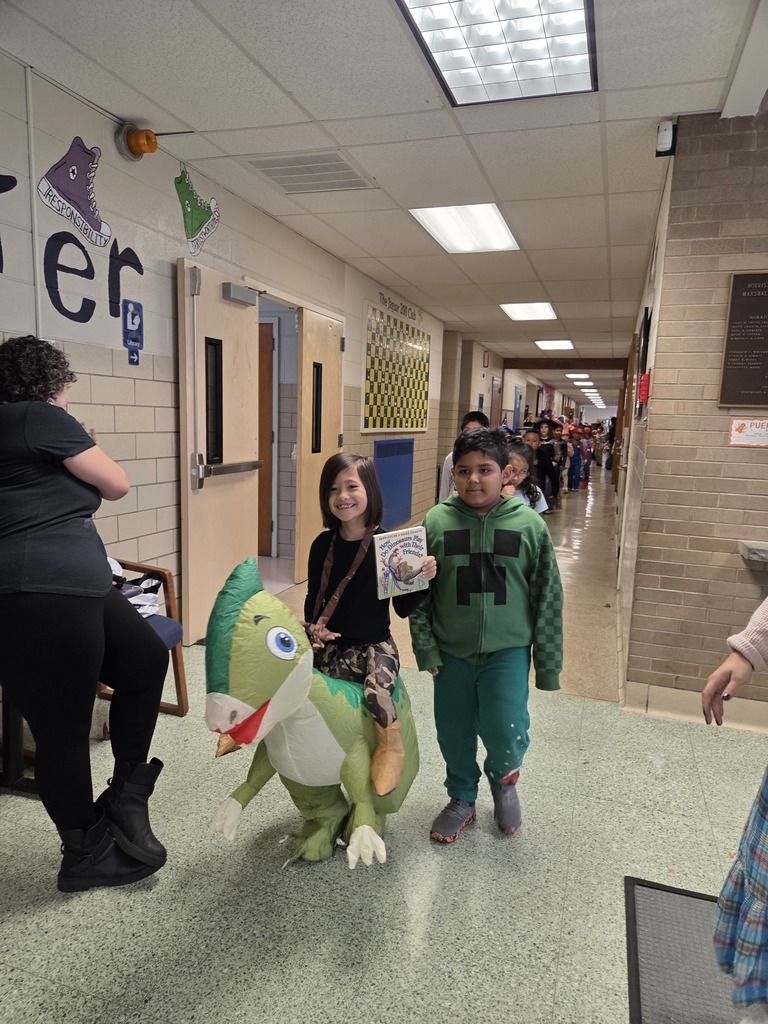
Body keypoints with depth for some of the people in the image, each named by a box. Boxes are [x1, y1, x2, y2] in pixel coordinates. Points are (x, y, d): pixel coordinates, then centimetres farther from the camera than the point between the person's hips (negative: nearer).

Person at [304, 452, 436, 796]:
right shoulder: (323, 545, 0)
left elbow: (403, 607, -5)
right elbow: (313, 597, 9)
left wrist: (422, 580, -22)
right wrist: (312, 629, -10)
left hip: (375, 645, -4)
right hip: (331, 647, 4)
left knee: (376, 691, -31)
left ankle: (391, 747, 0)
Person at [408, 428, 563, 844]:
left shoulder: (529, 525, -7)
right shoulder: (436, 522, -6)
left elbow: (548, 597, -1)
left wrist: (548, 664, 0)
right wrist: (426, 649, -6)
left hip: (508, 651, -1)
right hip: (451, 653, 2)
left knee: (506, 732, -11)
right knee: (453, 734, 13)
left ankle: (503, 776, 26)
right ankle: (462, 799, 42)